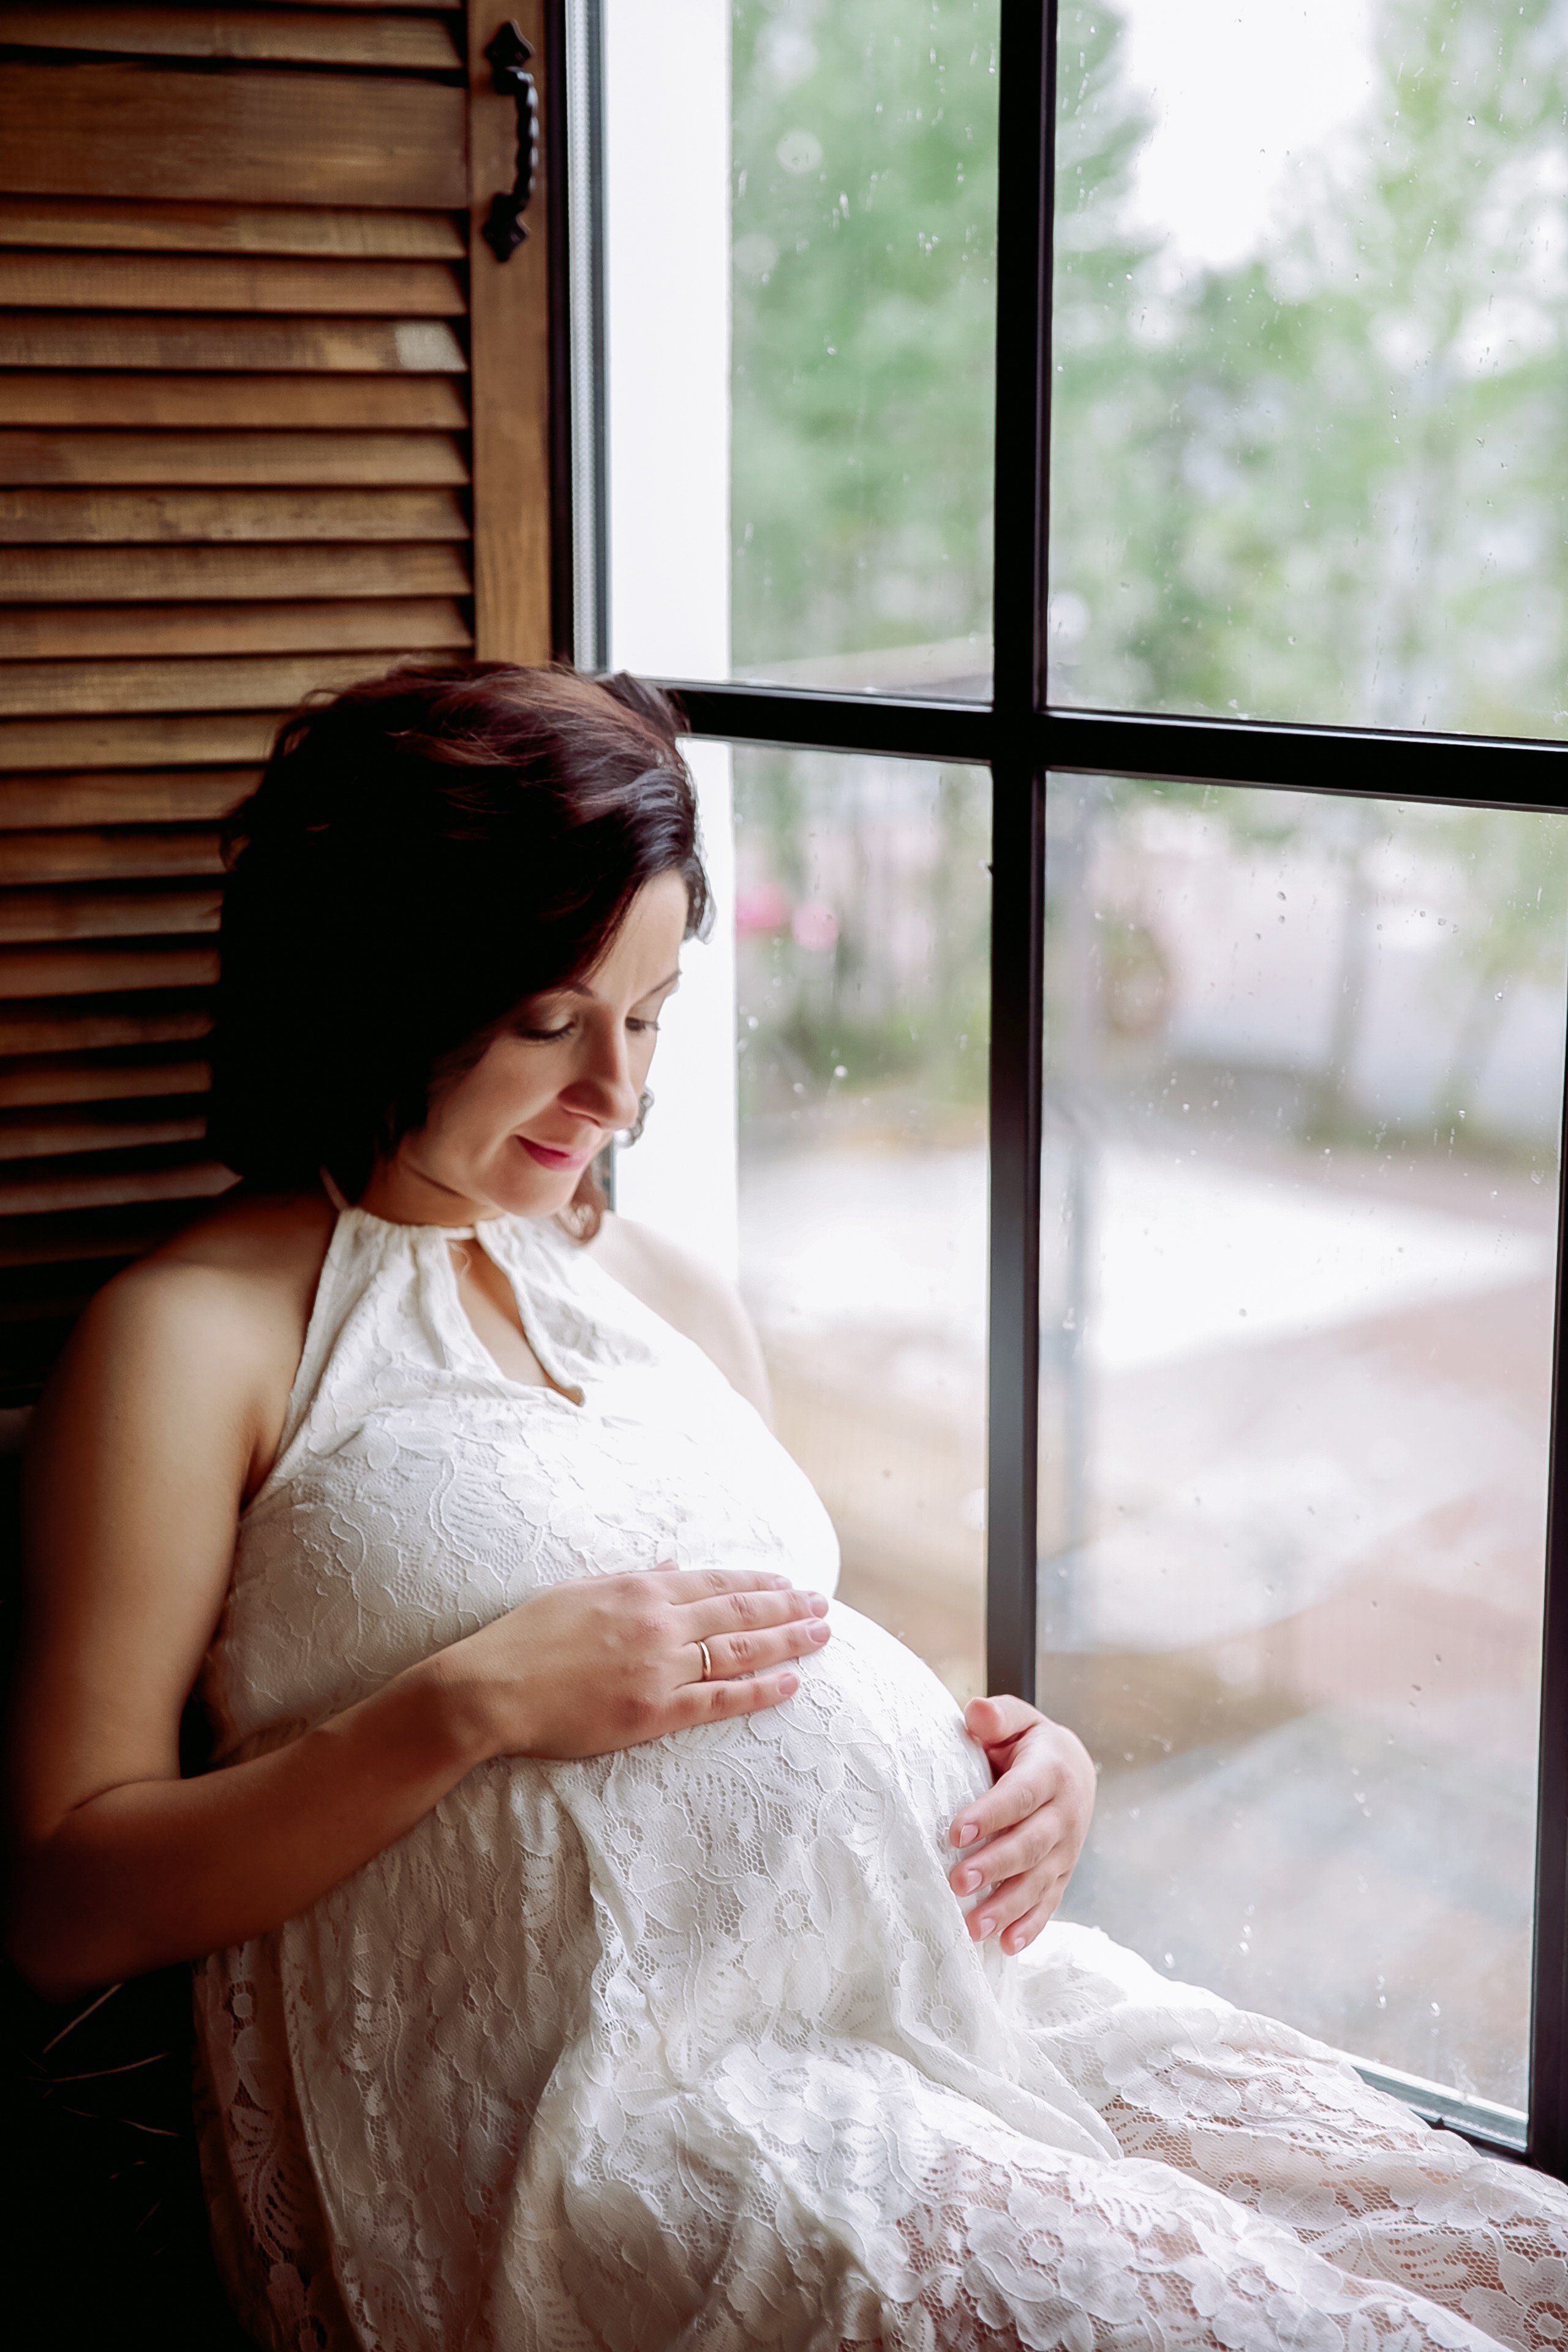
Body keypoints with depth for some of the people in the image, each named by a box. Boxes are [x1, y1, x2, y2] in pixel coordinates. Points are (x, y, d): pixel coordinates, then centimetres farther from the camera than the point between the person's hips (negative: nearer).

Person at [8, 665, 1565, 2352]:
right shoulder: (193, 1341, 1)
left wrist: (1035, 1763, 7)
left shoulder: (679, 1308, 22)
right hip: (604, 2088, -6)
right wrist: (474, 1701, -13)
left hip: (947, 1975, 7)